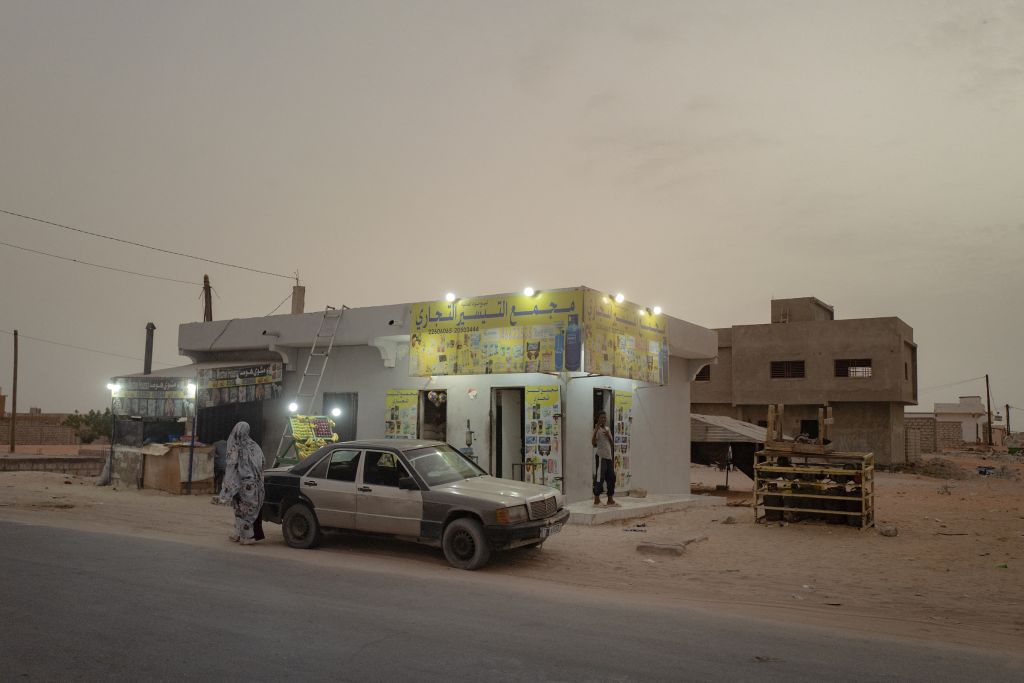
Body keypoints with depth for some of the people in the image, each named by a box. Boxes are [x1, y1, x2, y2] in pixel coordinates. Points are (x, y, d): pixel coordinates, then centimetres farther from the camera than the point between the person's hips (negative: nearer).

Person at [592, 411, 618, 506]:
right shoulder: (597, 429, -8)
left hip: (609, 456, 8)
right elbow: (593, 442, -21)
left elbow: (611, 443, 14)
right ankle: (596, 500, 0)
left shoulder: (607, 429, 14)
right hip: (601, 457, -8)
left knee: (611, 478, 9)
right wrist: (596, 430, -28)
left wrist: (608, 435, -4)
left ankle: (610, 499, 17)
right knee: (599, 478, -6)